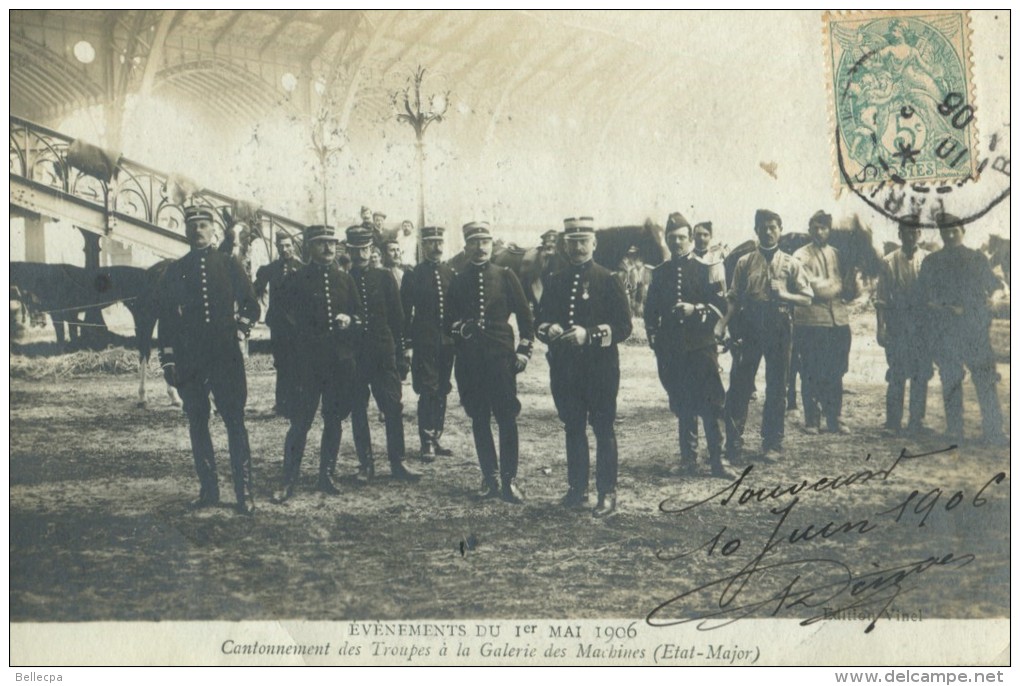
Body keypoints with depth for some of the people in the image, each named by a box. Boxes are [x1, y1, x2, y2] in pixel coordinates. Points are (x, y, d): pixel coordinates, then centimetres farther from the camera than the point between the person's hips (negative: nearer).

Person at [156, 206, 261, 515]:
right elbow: (166, 316, 9)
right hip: (189, 359, 2)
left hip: (226, 355, -2)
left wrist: (241, 328, -7)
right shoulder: (175, 271, 10)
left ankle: (244, 493, -6)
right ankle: (208, 490, 14)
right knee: (197, 425, 6)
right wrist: (168, 359, 3)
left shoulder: (228, 265, 8)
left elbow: (250, 305, 11)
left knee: (235, 422, -7)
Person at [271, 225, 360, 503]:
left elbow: (359, 313, 16)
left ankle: (326, 477, 20)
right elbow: (282, 313, 5)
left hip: (340, 362, 4)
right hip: (307, 362, -4)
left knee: (334, 421, 9)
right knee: (300, 422, -5)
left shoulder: (345, 279, 11)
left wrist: (349, 320, -4)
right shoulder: (296, 280, 0)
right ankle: (289, 482, 2)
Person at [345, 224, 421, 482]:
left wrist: (400, 352, 4)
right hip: (353, 356, 0)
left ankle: (397, 463, 7)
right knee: (358, 412, 4)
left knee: (393, 408, -1)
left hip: (383, 354, 0)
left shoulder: (384, 278, 5)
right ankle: (366, 464, 13)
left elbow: (397, 316, 7)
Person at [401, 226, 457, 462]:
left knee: (442, 391, 9)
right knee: (428, 391, -8)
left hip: (446, 342, 4)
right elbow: (405, 311, -3)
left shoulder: (451, 274, 10)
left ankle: (436, 439, 17)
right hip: (424, 342, -4)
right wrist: (406, 343, -7)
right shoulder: (413, 275, -1)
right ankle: (427, 443, -5)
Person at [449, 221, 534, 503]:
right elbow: (449, 319, 13)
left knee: (507, 418, -6)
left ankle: (509, 479, -2)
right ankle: (489, 477, 15)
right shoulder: (457, 281, 9)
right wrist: (459, 328, -9)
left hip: (501, 356, -2)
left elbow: (525, 316, 6)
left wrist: (524, 350, -1)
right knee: (479, 419, 6)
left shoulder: (505, 276, 4)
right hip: (469, 361, 2)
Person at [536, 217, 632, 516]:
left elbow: (623, 326, -7)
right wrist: (549, 330, -11)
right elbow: (540, 320, 13)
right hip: (565, 367, 4)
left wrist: (589, 334, -20)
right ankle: (577, 488, 22)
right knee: (573, 429, 11)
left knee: (603, 429, 1)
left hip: (600, 368, -4)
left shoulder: (607, 280, -3)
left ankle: (607, 493, 6)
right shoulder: (556, 282, 10)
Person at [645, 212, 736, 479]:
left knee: (710, 403, -5)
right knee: (682, 405, 7)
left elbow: (721, 305, -2)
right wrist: (654, 339, 9)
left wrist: (696, 309, -17)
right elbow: (651, 310, 17)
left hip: (701, 346, -3)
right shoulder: (660, 273, 11)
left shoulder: (705, 268, 1)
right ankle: (688, 457, 15)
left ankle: (717, 459, -1)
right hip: (671, 350, 3)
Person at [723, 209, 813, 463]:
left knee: (776, 387, 6)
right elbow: (734, 299, 6)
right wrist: (725, 324, -7)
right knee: (739, 385, -5)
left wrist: (784, 295, -12)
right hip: (750, 329, 0)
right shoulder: (745, 262, 8)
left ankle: (772, 444, 16)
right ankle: (733, 445, 0)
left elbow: (806, 297, 6)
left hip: (779, 329, 0)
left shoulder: (790, 263, 8)